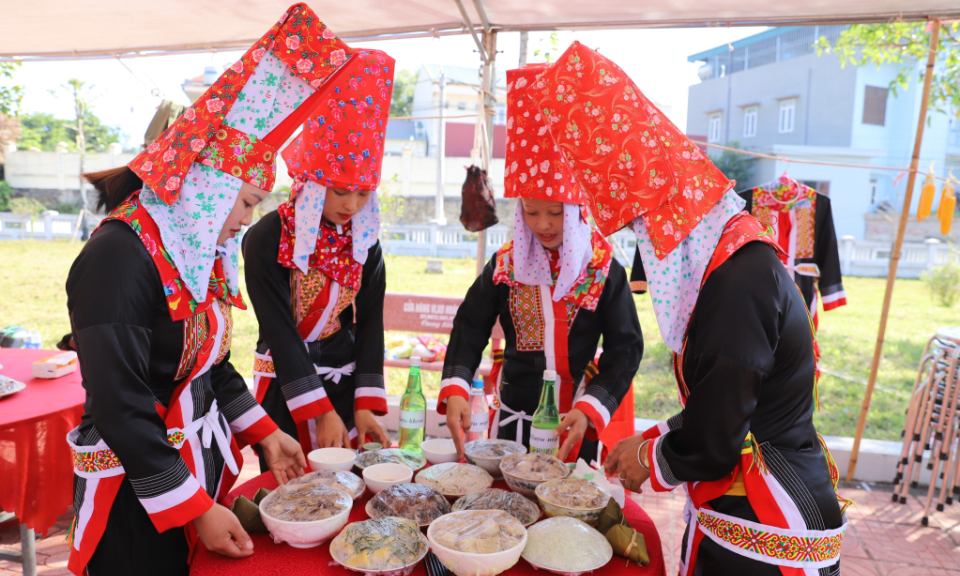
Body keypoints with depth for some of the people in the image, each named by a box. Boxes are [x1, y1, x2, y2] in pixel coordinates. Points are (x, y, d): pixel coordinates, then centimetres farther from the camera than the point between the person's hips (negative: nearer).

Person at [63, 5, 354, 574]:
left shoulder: (198, 253, 5)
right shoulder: (120, 257, -22)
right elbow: (120, 409, -23)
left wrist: (265, 434, 9)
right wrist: (195, 510, -19)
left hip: (200, 464, 8)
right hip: (136, 496, -8)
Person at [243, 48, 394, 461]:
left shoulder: (365, 240, -1)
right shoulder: (267, 239, -15)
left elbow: (370, 322, -2)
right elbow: (279, 330, -17)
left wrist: (366, 404, -9)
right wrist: (320, 410, -18)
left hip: (347, 382, 4)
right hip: (287, 387, -4)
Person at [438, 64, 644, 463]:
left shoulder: (603, 269, -8)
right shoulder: (505, 264, -2)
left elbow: (625, 348, -6)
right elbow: (470, 327, -2)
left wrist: (589, 409, -18)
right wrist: (455, 389, -18)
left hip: (576, 423, -1)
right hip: (514, 417, 2)